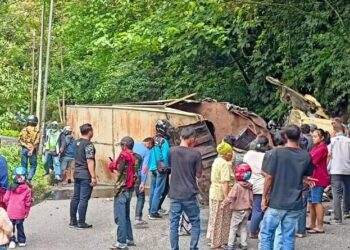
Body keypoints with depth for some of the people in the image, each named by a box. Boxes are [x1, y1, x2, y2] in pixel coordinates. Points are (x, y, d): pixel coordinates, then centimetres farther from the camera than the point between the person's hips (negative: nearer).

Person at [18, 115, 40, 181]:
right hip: (33, 150, -2)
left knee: (24, 166, 9)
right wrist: (32, 150, -16)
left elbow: (20, 140, -3)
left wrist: (26, 145, -8)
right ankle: (29, 179, -9)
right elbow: (36, 142, -12)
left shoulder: (24, 130, 6)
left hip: (24, 149, 3)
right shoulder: (36, 131, -2)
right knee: (33, 166, 7)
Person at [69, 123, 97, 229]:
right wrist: (93, 177, -20)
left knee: (75, 197, 12)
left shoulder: (77, 142, 10)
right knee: (84, 199, -4)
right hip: (86, 175, -8)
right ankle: (81, 223, -3)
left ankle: (73, 221, 17)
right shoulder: (88, 144, -16)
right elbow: (90, 161, -20)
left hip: (77, 174, 8)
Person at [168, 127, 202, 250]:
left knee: (174, 224, 8)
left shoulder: (172, 151, -2)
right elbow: (198, 175, -4)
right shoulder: (196, 154, -10)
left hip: (174, 194, 2)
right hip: (189, 195, -2)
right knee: (195, 223, 12)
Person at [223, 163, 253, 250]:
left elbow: (231, 197, -22)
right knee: (243, 227, 16)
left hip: (238, 211, -6)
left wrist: (224, 204, -13)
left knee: (233, 227, 3)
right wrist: (250, 206, 22)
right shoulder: (249, 186, 3)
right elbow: (251, 198, 10)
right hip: (247, 210, 6)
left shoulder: (237, 186, -18)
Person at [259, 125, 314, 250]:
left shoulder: (276, 153, -10)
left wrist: (264, 197, -2)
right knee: (289, 237, 8)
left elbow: (269, 177, -10)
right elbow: (306, 177, 12)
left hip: (276, 202, -3)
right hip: (295, 204, 3)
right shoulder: (306, 156, 1)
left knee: (266, 234, 8)